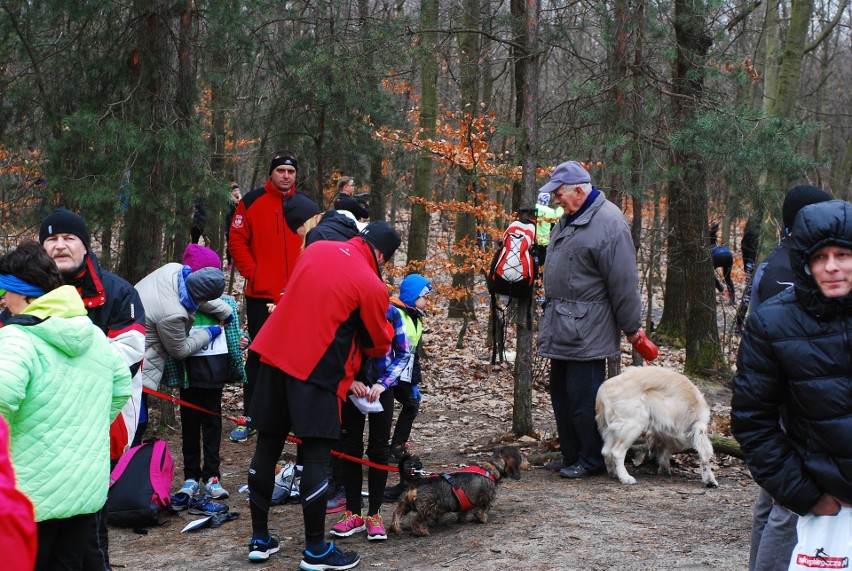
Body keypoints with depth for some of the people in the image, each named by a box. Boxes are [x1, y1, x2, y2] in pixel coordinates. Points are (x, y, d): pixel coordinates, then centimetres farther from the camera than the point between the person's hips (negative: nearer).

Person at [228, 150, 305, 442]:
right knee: (258, 355, 3)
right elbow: (237, 242, -1)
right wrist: (253, 274, -9)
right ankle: (249, 417, 11)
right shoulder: (252, 202, 1)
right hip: (261, 296, -2)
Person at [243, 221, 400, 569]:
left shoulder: (316, 250, 7)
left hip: (274, 357, 7)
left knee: (267, 448, 12)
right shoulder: (371, 286, -11)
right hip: (316, 371, -7)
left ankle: (259, 539, 21)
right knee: (316, 457, 0)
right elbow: (378, 344, 4)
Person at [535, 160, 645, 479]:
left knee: (583, 397, -5)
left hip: (587, 331, -9)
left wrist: (631, 327, -10)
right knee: (561, 393, 14)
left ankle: (592, 460, 8)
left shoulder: (609, 222, -16)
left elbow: (624, 282, -14)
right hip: (561, 327, 9)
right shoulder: (568, 219, 13)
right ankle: (571, 455, 25)